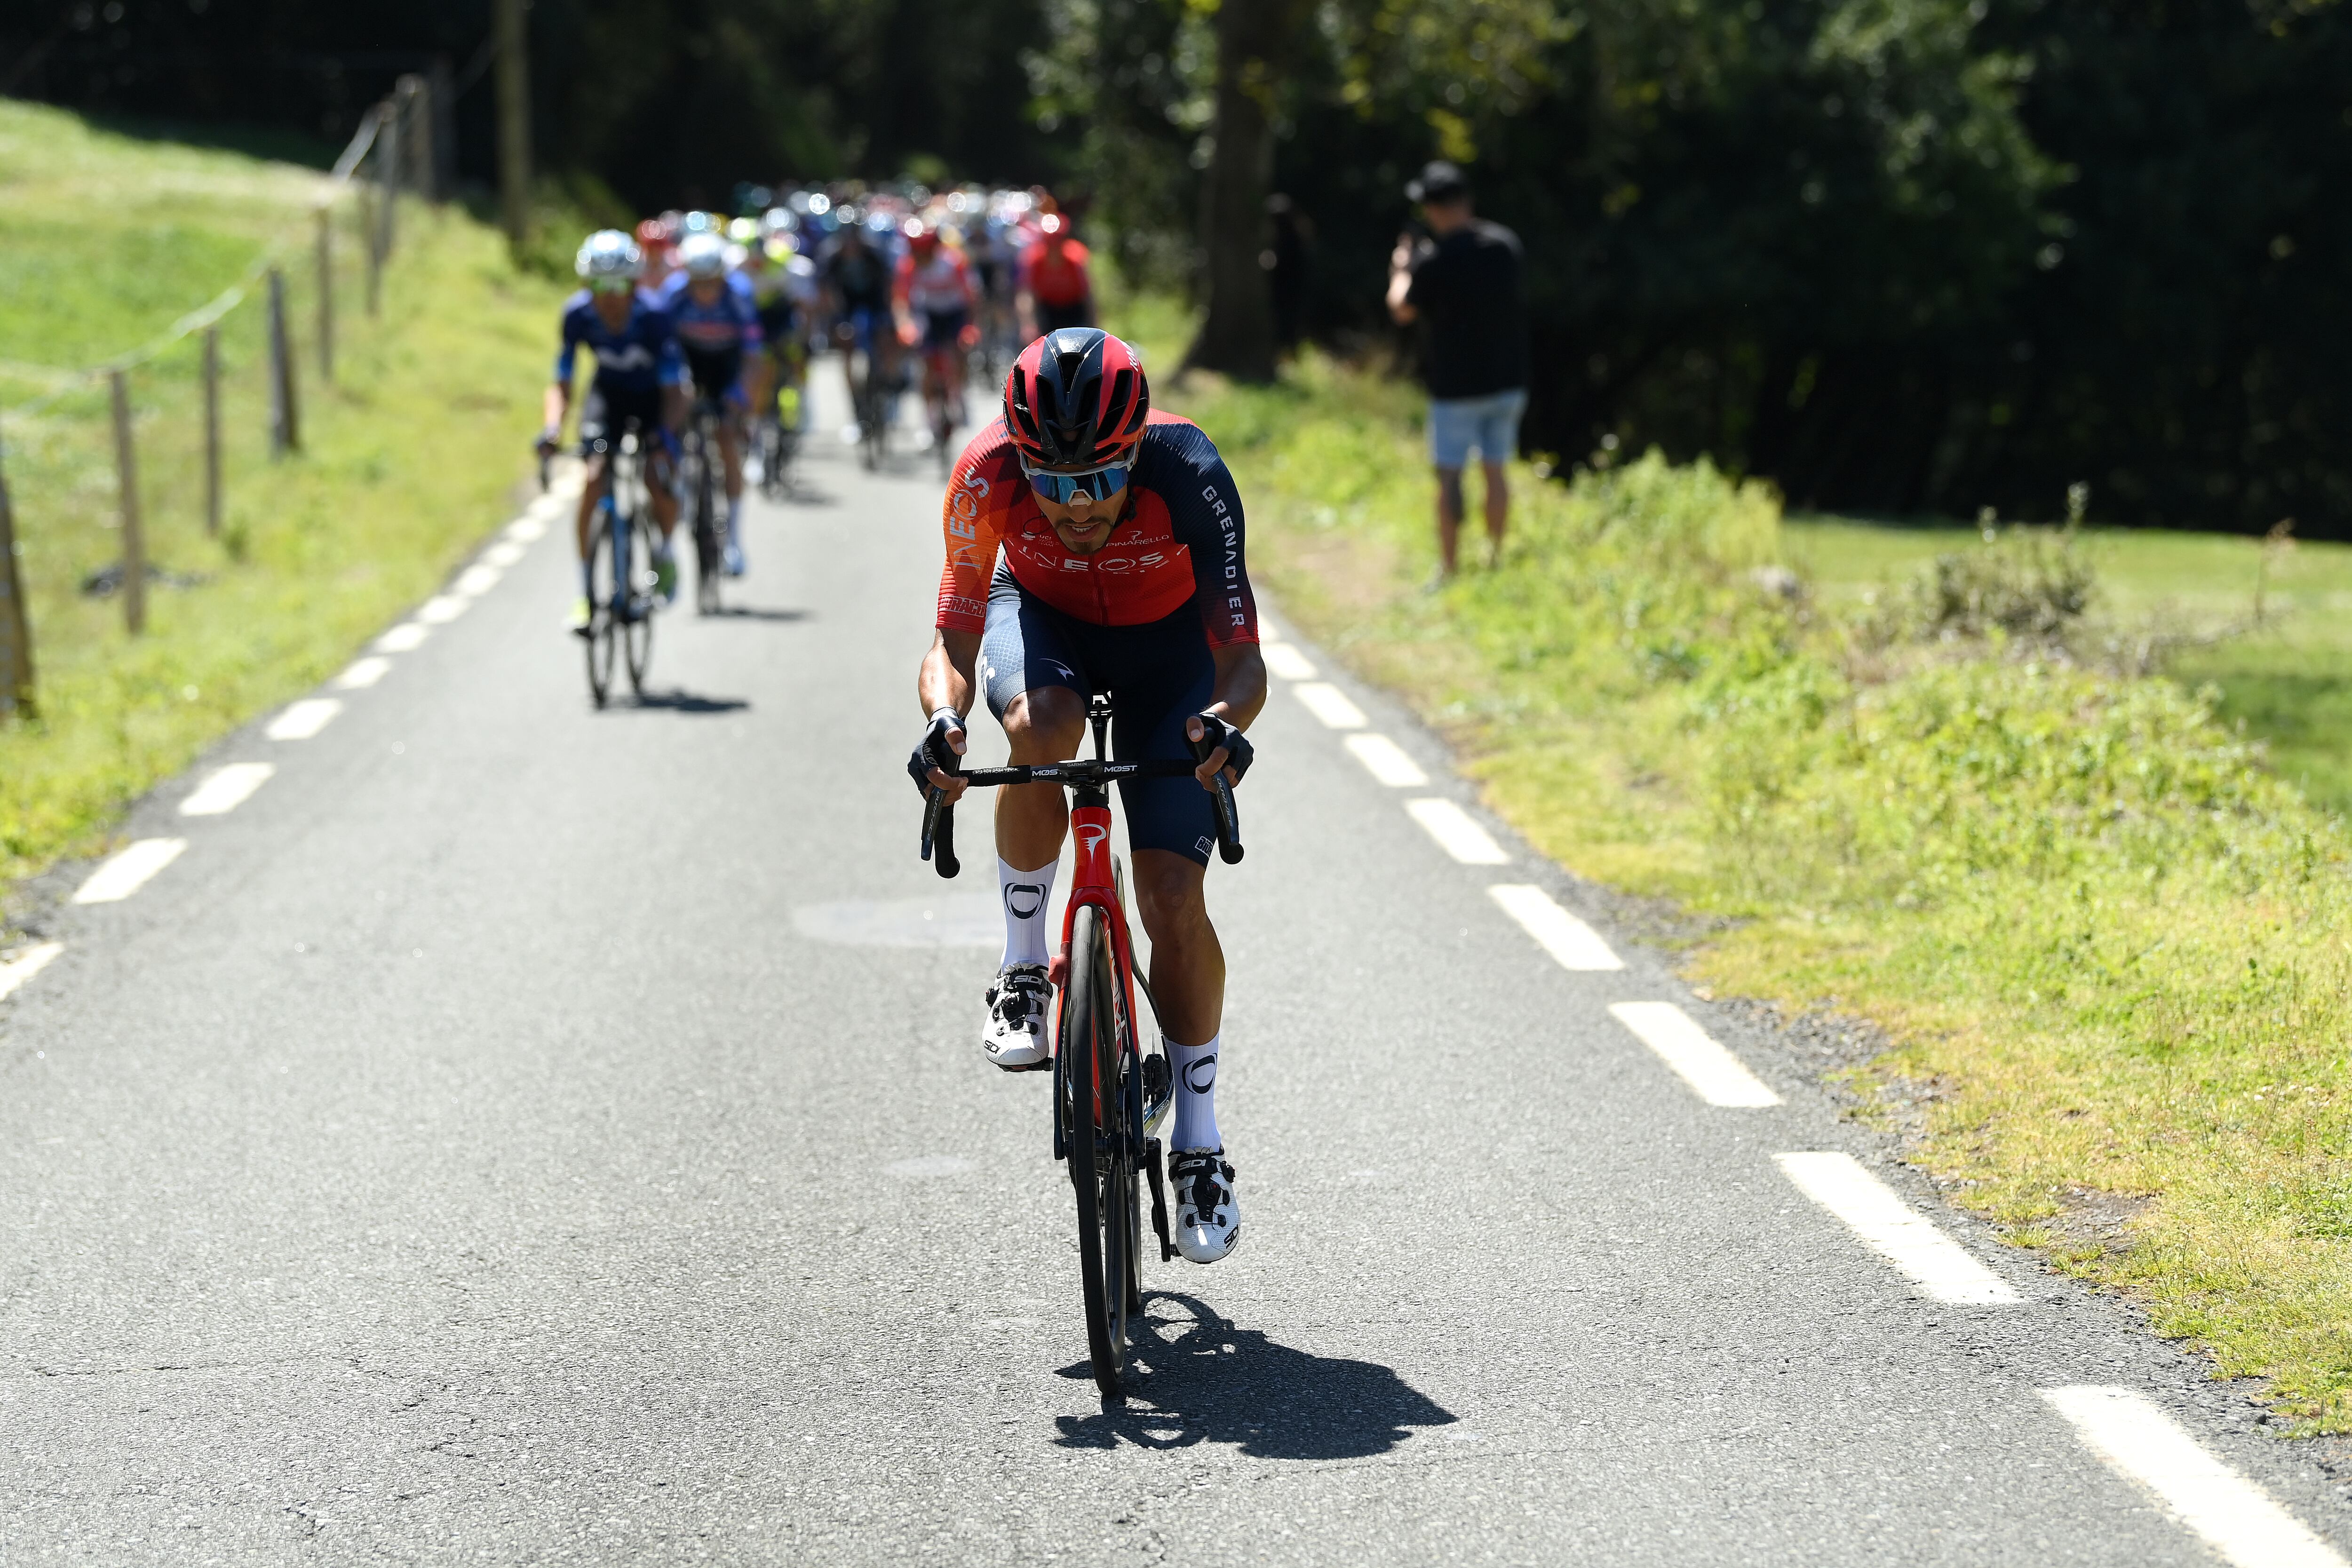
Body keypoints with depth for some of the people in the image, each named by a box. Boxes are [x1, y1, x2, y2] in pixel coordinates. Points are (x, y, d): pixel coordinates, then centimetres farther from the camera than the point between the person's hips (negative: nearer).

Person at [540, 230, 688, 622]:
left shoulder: (653, 314, -31)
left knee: (660, 485, -22)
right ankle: (587, 592, -10)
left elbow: (674, 391, -29)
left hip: (654, 395, -2)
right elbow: (562, 384, -19)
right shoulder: (578, 313, -24)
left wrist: (664, 433, -47)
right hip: (609, 393, 2)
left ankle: (665, 549, 13)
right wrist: (552, 428, -37)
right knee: (594, 479, -19)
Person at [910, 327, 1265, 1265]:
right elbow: (953, 642, -25)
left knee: (1174, 898, -12)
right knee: (1040, 725, -37)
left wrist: (1224, 719, -53)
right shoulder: (988, 475, -32)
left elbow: (1243, 658, -31)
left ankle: (1199, 1145, 6)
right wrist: (944, 717, -47)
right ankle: (1022, 973, -16)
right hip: (1041, 616, 1)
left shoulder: (1188, 474, -35)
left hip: (1167, 639, -1)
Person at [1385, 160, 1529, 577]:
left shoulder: (1433, 263, -19)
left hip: (1456, 387, -5)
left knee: (1450, 476, 1)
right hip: (1508, 381, 5)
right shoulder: (1506, 244, -2)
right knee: (1496, 472, 14)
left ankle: (1448, 570, 2)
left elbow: (1402, 310, -3)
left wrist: (1400, 271, 17)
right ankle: (1495, 560, 21)